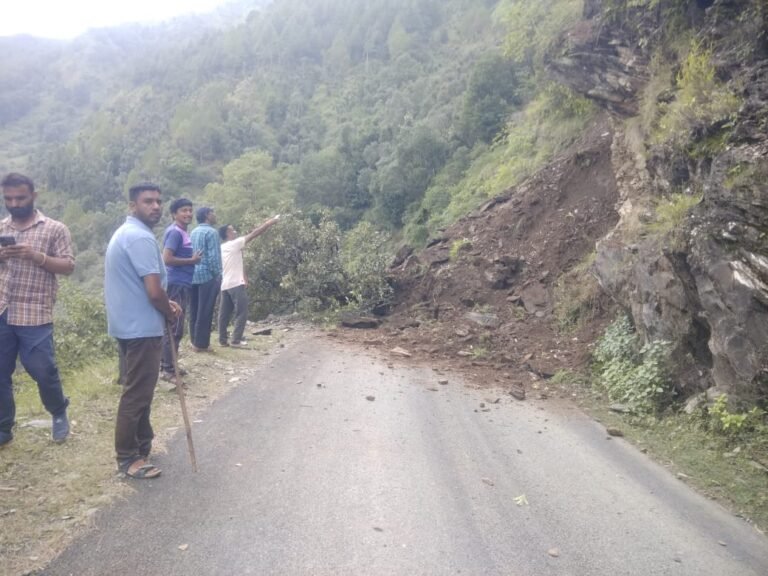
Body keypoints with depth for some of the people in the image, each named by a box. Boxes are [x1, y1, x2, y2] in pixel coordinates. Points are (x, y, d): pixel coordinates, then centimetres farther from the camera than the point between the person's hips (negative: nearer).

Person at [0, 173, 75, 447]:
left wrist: (36, 256, -19)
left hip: (35, 315, -4)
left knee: (43, 371, 2)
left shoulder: (54, 228, -1)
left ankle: (59, 413, 29)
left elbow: (68, 266, -5)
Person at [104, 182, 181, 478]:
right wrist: (170, 314, -5)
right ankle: (128, 458, 7)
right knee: (137, 392, -2)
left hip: (130, 324, 11)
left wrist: (165, 305, 13)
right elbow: (154, 290, -24)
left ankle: (143, 442, 34)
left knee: (139, 388, 21)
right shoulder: (141, 238, -19)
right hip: (141, 327, -11)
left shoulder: (125, 233, 15)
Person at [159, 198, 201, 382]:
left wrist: (192, 258, 9)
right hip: (176, 285, -10)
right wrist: (192, 260, -14)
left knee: (176, 328, 15)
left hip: (182, 285, 10)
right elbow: (167, 259, -22)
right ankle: (167, 370, -1)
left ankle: (169, 365, 23)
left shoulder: (183, 233, 16)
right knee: (174, 328, -7)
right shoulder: (175, 232, -13)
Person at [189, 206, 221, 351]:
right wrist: (218, 276, -10)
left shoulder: (193, 232, 14)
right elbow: (213, 257, -16)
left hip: (193, 275, 8)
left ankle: (195, 340, 18)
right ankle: (201, 344, -1)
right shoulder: (211, 232, -10)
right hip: (207, 275, -8)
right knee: (205, 311, -3)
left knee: (194, 310, 12)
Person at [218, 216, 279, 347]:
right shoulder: (235, 244, -8)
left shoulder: (220, 248, 14)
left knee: (224, 314, 9)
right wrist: (272, 222, -2)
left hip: (224, 285, 8)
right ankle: (236, 340, -5)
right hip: (236, 284, -8)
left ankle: (222, 340, 12)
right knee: (241, 312, -3)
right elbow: (254, 233, -7)